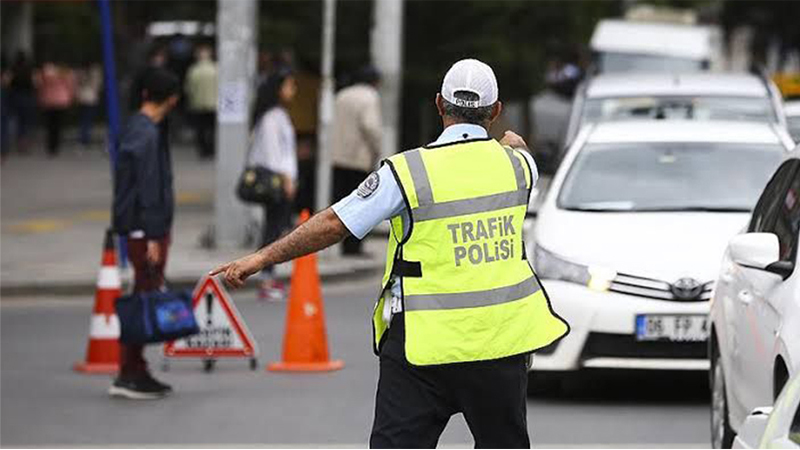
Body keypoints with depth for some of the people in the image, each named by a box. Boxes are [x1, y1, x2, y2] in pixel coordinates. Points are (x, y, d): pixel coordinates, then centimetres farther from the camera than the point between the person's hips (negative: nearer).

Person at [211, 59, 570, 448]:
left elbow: (334, 224, -9)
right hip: (501, 339, 3)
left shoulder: (407, 171, -11)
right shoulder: (517, 164, 1)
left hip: (427, 340, -3)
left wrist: (261, 258, -1)